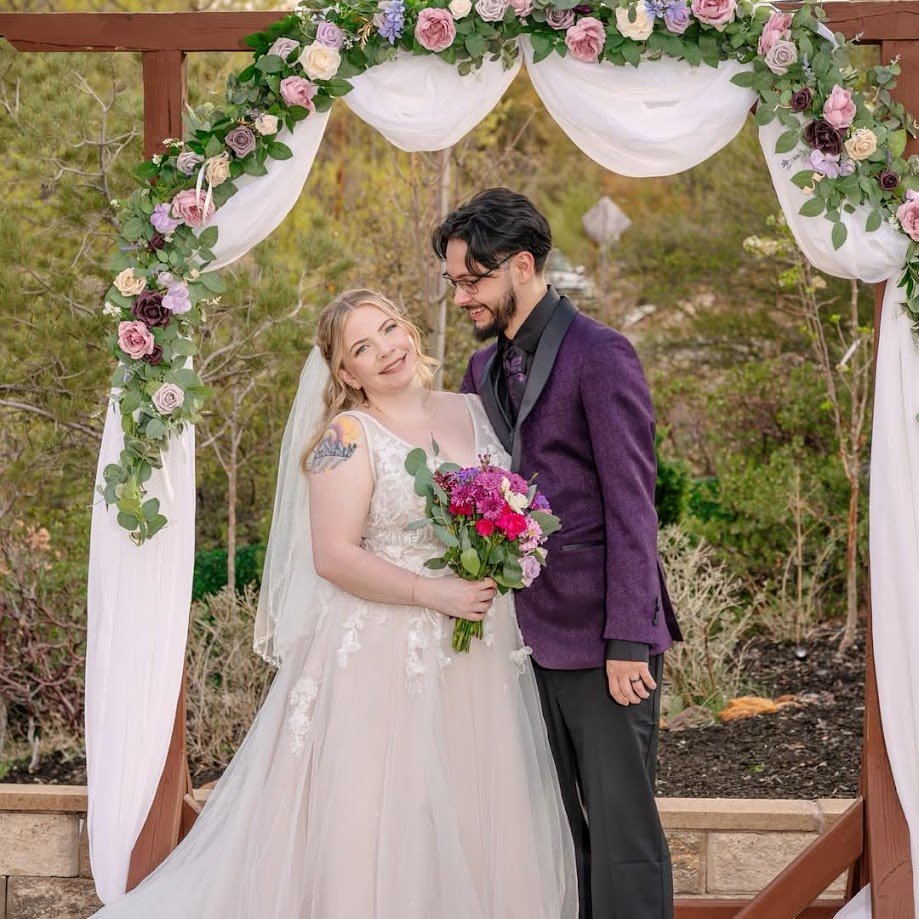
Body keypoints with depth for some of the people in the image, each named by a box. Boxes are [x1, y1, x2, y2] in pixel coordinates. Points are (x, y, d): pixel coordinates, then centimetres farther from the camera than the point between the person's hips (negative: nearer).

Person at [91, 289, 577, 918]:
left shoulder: (472, 411, 10)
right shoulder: (348, 436, -7)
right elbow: (333, 556, -15)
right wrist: (435, 594, -20)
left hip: (480, 655, 5)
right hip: (384, 654, -5)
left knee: (474, 815, 8)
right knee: (381, 821, -4)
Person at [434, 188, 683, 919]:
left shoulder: (600, 355, -9)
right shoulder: (485, 368, 15)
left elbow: (631, 505, -13)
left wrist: (627, 641, -16)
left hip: (601, 639, -7)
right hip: (531, 637, 7)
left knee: (622, 828, -3)